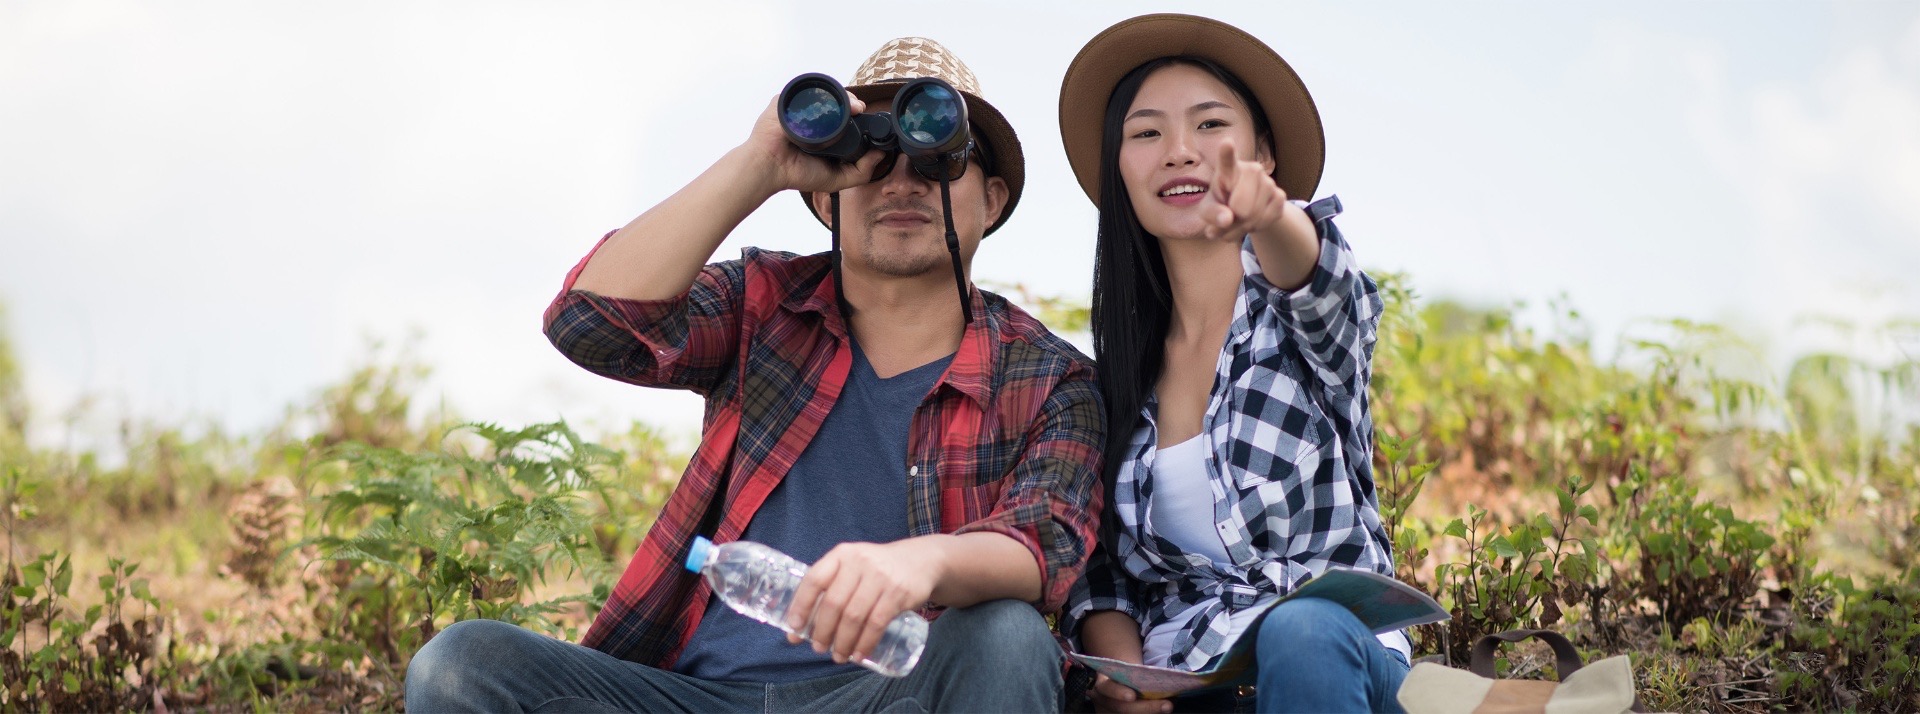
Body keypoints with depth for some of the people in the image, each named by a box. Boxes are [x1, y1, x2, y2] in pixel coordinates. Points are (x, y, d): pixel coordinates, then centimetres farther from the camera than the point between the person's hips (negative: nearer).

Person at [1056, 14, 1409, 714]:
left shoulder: (1311, 314, 2)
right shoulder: (1117, 368, 12)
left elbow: (1314, 275, -24)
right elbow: (1099, 567, 10)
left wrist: (1269, 217, -48)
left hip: (1332, 656, -2)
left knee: (1301, 631, -37)